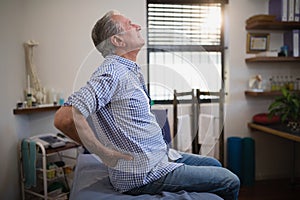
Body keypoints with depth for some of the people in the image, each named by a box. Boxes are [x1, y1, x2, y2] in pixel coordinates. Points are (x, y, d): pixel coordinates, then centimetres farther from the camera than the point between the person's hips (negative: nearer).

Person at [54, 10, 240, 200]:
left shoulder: (133, 70, 9)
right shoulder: (112, 70, -22)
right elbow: (64, 117, -32)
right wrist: (105, 153, -23)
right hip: (143, 175, -10)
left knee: (214, 165, 23)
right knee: (230, 182, -5)